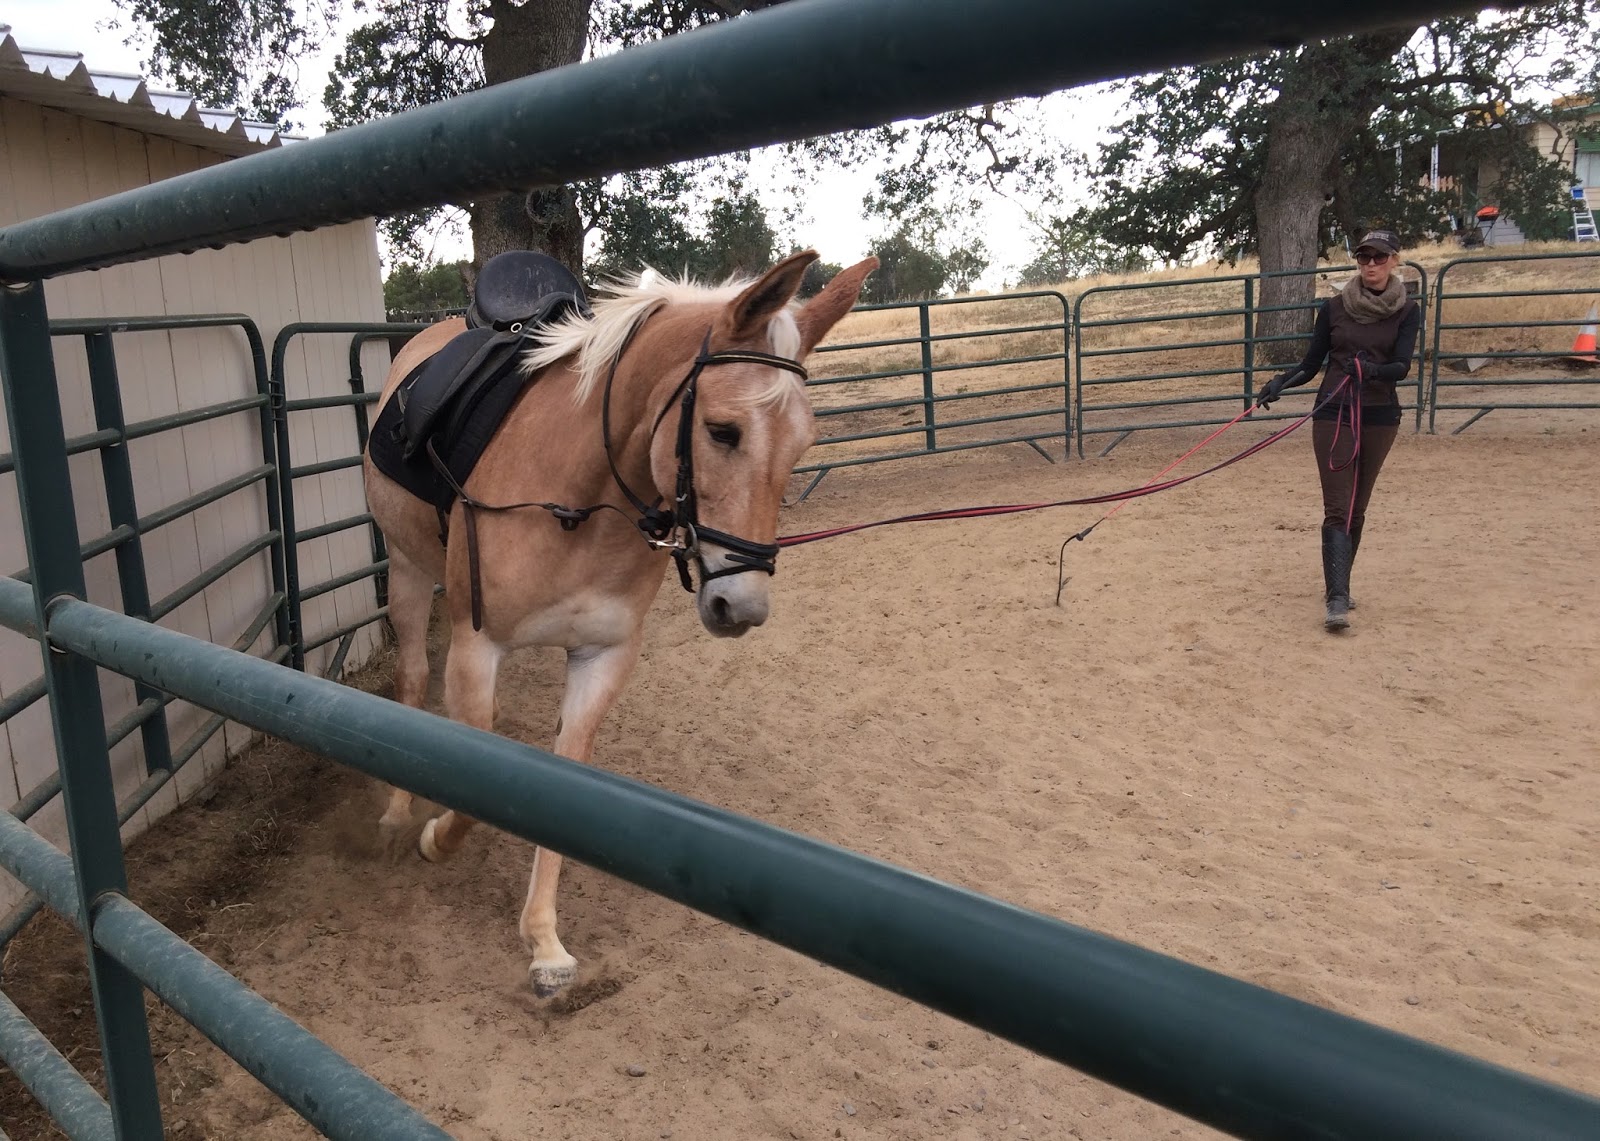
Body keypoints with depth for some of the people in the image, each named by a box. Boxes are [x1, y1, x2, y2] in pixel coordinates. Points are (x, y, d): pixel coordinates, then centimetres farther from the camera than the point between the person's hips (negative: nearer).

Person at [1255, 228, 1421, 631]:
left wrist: (1375, 370, -35)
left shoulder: (1407, 311, 1)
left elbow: (1403, 366, -13)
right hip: (1334, 414, -1)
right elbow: (1312, 363, 4)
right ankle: (1337, 599, -16)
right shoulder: (1334, 307, 1)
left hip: (1380, 417, 1)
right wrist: (1280, 382, -15)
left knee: (1357, 507, 10)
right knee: (1337, 508, -10)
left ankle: (1338, 585, 26)